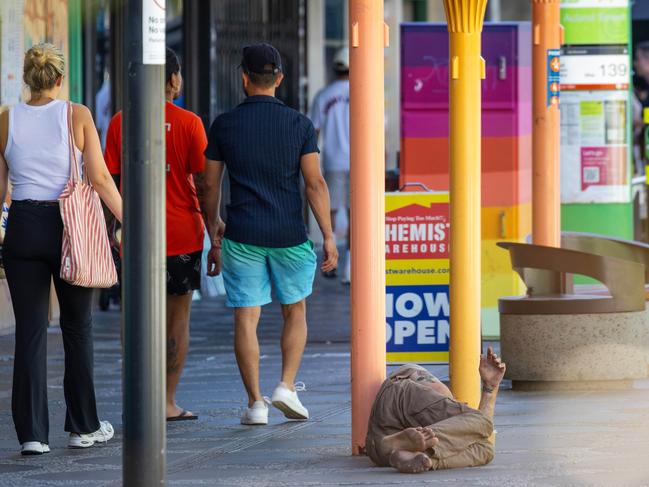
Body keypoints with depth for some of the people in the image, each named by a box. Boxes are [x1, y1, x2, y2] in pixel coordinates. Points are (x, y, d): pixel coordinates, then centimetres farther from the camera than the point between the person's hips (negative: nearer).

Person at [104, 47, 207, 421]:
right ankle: (168, 401, 5)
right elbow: (203, 181, -6)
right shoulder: (188, 123, -6)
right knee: (178, 317, 6)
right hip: (182, 233, -2)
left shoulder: (121, 123, 0)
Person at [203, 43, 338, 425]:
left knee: (246, 319, 3)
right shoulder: (300, 125, -2)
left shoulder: (225, 125, 0)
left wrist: (214, 237, 13)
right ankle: (287, 387, 3)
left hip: (243, 236, 0)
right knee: (296, 312, 17)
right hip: (290, 236, 0)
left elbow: (211, 186, 3)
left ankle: (255, 402, 0)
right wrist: (328, 236, -1)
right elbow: (315, 184, -6)